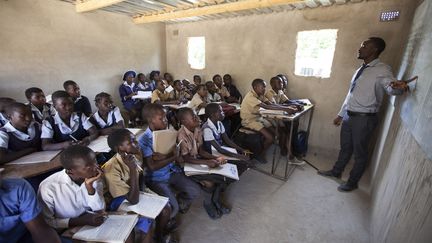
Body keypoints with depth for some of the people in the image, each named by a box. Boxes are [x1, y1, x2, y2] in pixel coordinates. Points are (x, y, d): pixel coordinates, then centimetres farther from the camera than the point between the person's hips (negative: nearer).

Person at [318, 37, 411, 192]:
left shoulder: (382, 70, -11)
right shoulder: (360, 70, 12)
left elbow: (390, 86, -29)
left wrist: (397, 87, -53)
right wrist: (341, 114, 20)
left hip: (364, 118, -7)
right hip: (349, 115, 7)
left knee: (360, 152, 8)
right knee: (345, 147, 20)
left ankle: (352, 182, 26)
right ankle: (336, 172, 38)